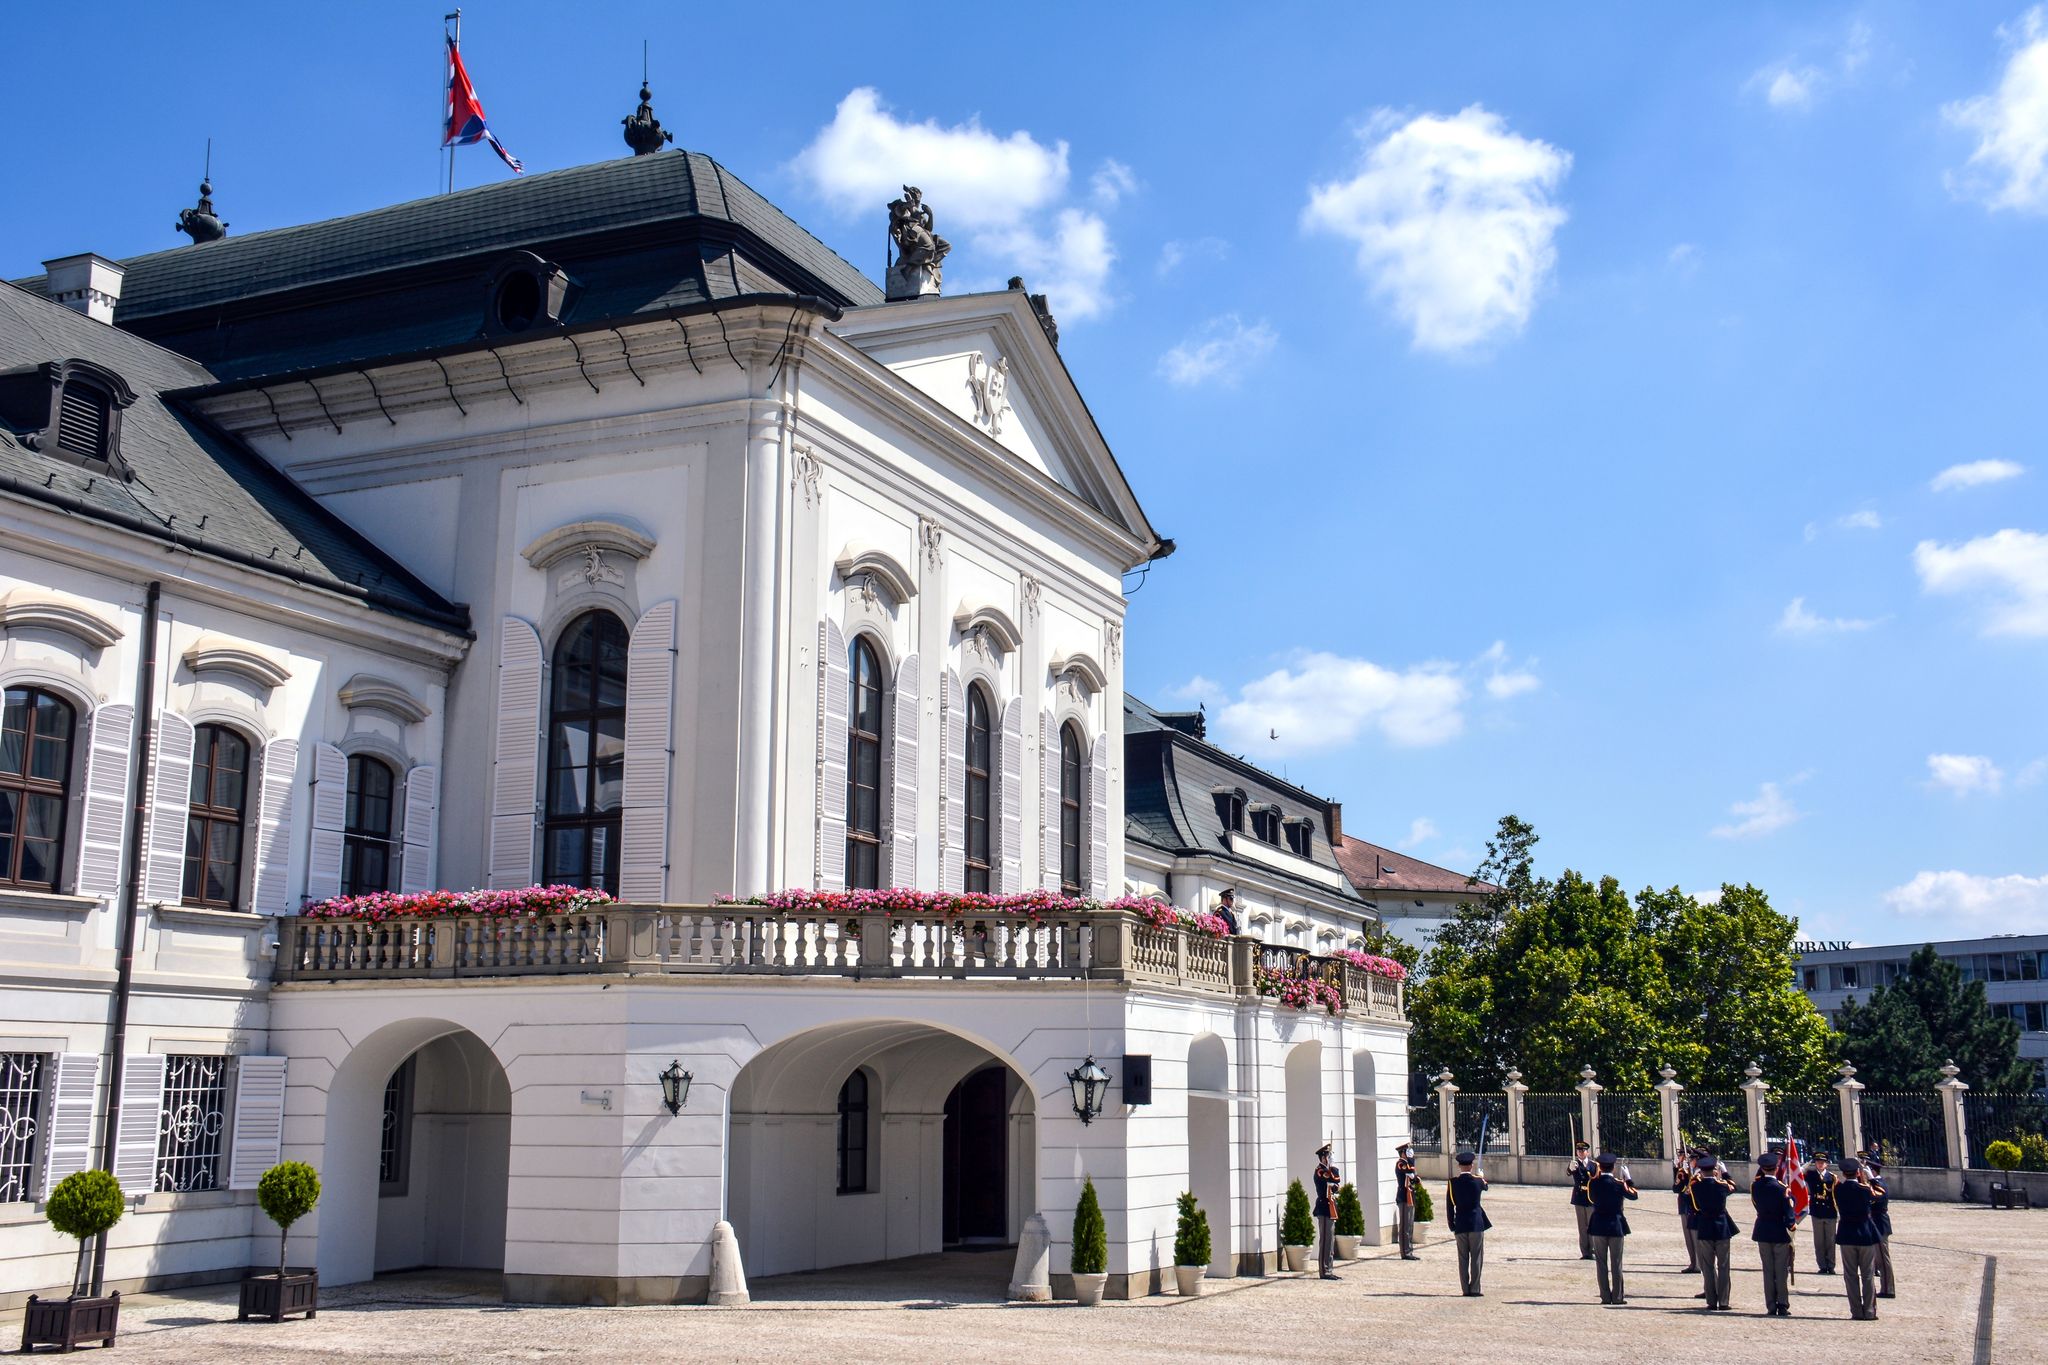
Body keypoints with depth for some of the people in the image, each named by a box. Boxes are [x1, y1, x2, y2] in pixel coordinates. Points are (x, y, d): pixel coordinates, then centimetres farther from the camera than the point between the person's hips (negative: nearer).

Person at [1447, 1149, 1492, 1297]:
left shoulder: (1453, 1182, -3)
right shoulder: (1477, 1181, -6)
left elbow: (1449, 1204, 1)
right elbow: (1485, 1187, 19)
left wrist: (1452, 1224, 10)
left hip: (1460, 1224, 2)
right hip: (1476, 1223, -2)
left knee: (1463, 1258, 7)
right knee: (1477, 1257, 3)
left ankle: (1465, 1289, 8)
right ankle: (1475, 1289, 1)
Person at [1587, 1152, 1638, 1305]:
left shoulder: (1593, 1183, -6)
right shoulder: (1618, 1184, -11)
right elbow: (1633, 1194, 5)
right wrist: (1627, 1180, 16)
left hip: (1598, 1226, 1)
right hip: (1616, 1225, -1)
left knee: (1601, 1263, 7)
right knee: (1616, 1263, 5)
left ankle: (1605, 1297, 6)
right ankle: (1617, 1297, 6)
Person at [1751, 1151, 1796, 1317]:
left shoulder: (1755, 1186, -5)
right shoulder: (1781, 1188, -16)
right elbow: (1789, 1211, -16)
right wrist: (1791, 1225, 2)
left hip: (1762, 1233, 4)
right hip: (1780, 1234, -4)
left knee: (1768, 1271, 9)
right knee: (1782, 1272, 4)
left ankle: (1771, 1307, 10)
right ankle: (1783, 1306, 6)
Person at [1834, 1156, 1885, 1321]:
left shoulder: (1838, 1188, -6)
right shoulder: (1865, 1189, -12)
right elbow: (1881, 1193, 8)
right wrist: (1871, 1178, 14)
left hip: (1846, 1236, 2)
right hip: (1866, 1235, -2)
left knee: (1851, 1276, 7)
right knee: (1868, 1275, 6)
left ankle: (1856, 1312, 7)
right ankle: (1869, 1312, 6)